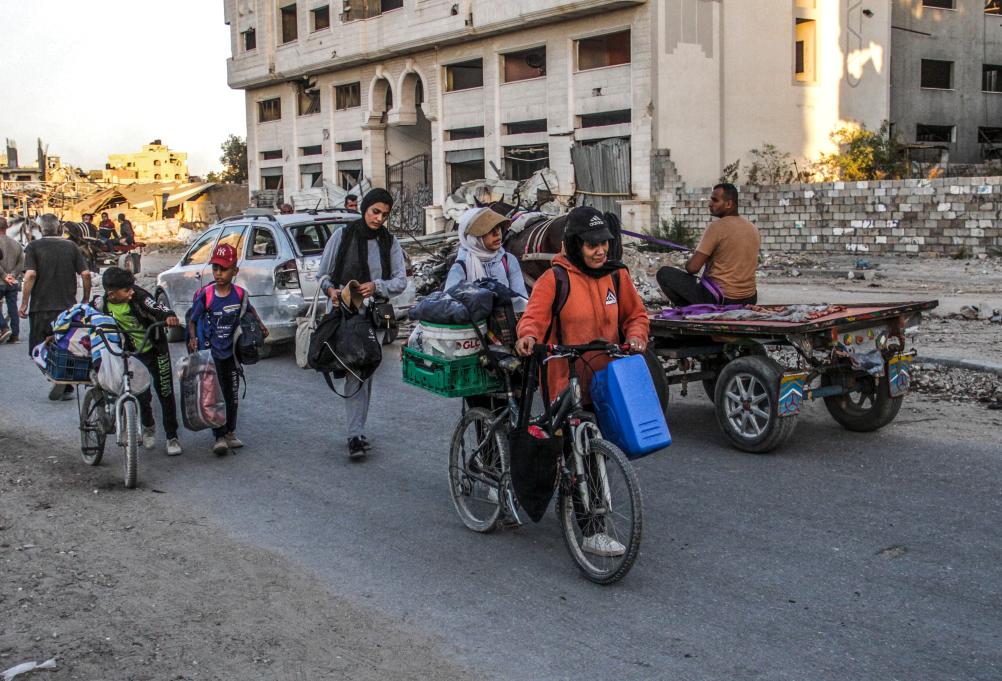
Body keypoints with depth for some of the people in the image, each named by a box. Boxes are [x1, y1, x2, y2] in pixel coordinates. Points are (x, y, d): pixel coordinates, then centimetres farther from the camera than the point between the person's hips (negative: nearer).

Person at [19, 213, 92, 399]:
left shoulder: (34, 247, -2)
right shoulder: (71, 246, 5)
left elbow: (30, 275, -13)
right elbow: (85, 274, -1)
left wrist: (24, 303, -7)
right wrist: (86, 299, 11)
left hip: (41, 307, -2)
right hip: (67, 307, 3)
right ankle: (67, 388, 10)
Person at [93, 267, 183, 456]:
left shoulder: (139, 297, -25)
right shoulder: (103, 303, -13)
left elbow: (158, 309, -37)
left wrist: (169, 316, -59)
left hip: (155, 350, -3)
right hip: (132, 354, 3)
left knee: (165, 393, -1)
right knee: (141, 393, 5)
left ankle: (172, 437, 10)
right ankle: (148, 428, 32)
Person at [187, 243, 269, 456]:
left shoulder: (240, 294, -4)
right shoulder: (205, 295, -13)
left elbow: (250, 309, 19)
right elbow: (192, 321, -4)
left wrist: (260, 324, 6)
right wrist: (193, 338, -20)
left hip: (230, 352, 4)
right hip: (209, 352, -4)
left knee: (232, 394, 13)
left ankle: (230, 433, 27)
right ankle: (219, 437, -6)